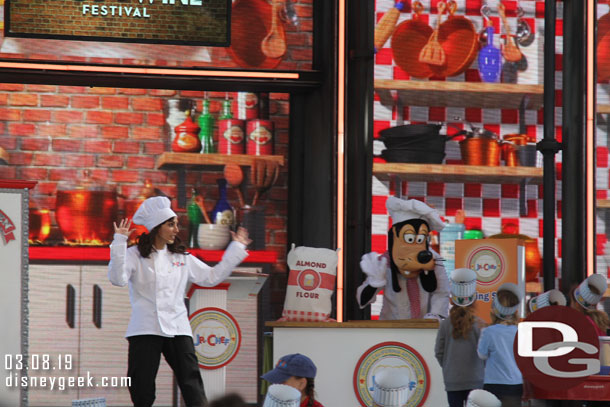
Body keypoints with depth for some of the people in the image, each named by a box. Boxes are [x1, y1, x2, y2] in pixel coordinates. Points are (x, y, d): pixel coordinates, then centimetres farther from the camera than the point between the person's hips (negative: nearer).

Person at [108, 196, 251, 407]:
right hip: (145, 331, -3)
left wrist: (236, 248, 21)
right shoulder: (135, 255, 1)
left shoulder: (182, 258, 15)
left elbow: (212, 277, 21)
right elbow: (117, 278, -16)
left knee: (192, 386, -5)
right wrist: (119, 242, -22)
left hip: (178, 328, 3)